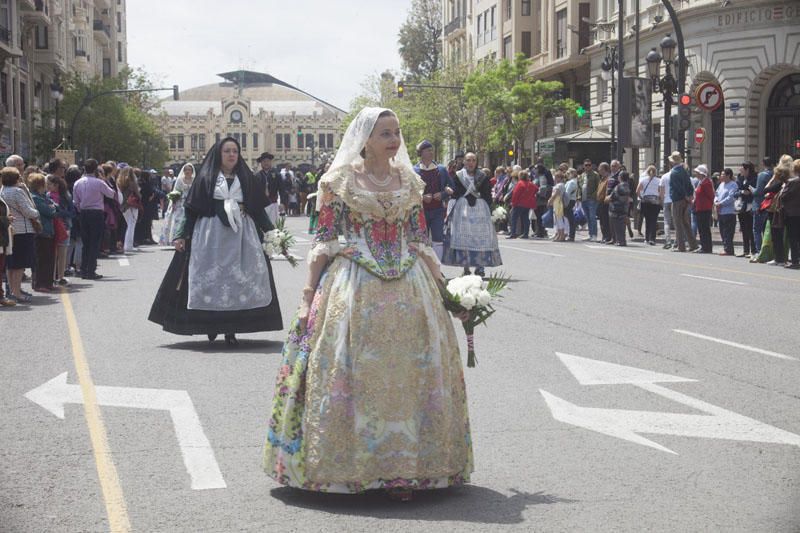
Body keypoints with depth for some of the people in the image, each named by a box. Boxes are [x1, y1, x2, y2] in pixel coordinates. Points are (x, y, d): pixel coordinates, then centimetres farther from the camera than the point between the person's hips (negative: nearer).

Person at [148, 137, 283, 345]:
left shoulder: (246, 179, 13)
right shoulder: (206, 178, 6)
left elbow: (258, 209, 13)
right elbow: (192, 209, 4)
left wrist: (270, 231, 4)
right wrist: (182, 235, -3)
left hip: (242, 235, 2)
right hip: (211, 235, -2)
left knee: (239, 280, -3)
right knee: (211, 278, -4)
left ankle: (231, 330, 1)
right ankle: (211, 326, 5)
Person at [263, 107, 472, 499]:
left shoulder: (410, 181, 10)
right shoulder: (340, 180, 1)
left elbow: (421, 240, 12)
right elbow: (325, 240, 0)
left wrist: (441, 287, 7)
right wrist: (309, 296, -5)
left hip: (409, 289, 3)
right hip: (354, 286, -3)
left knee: (407, 373, 1)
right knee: (353, 373, -2)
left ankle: (403, 466, 8)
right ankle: (352, 463, 8)